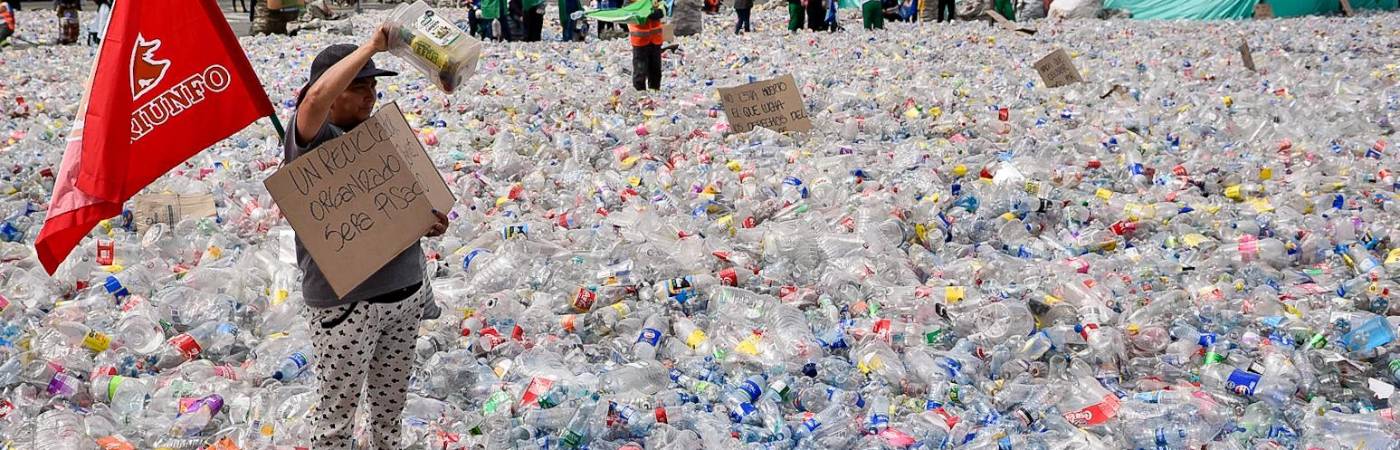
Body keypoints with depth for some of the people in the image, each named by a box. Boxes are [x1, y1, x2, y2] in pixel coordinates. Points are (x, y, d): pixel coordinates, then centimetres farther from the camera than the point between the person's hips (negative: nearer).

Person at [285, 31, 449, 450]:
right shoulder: (312, 139, -13)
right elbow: (316, 98, -37)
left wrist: (427, 222, 0)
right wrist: (371, 45, -28)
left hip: (407, 291, 7)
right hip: (345, 301, -7)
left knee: (392, 394, 22)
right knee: (338, 407, 5)